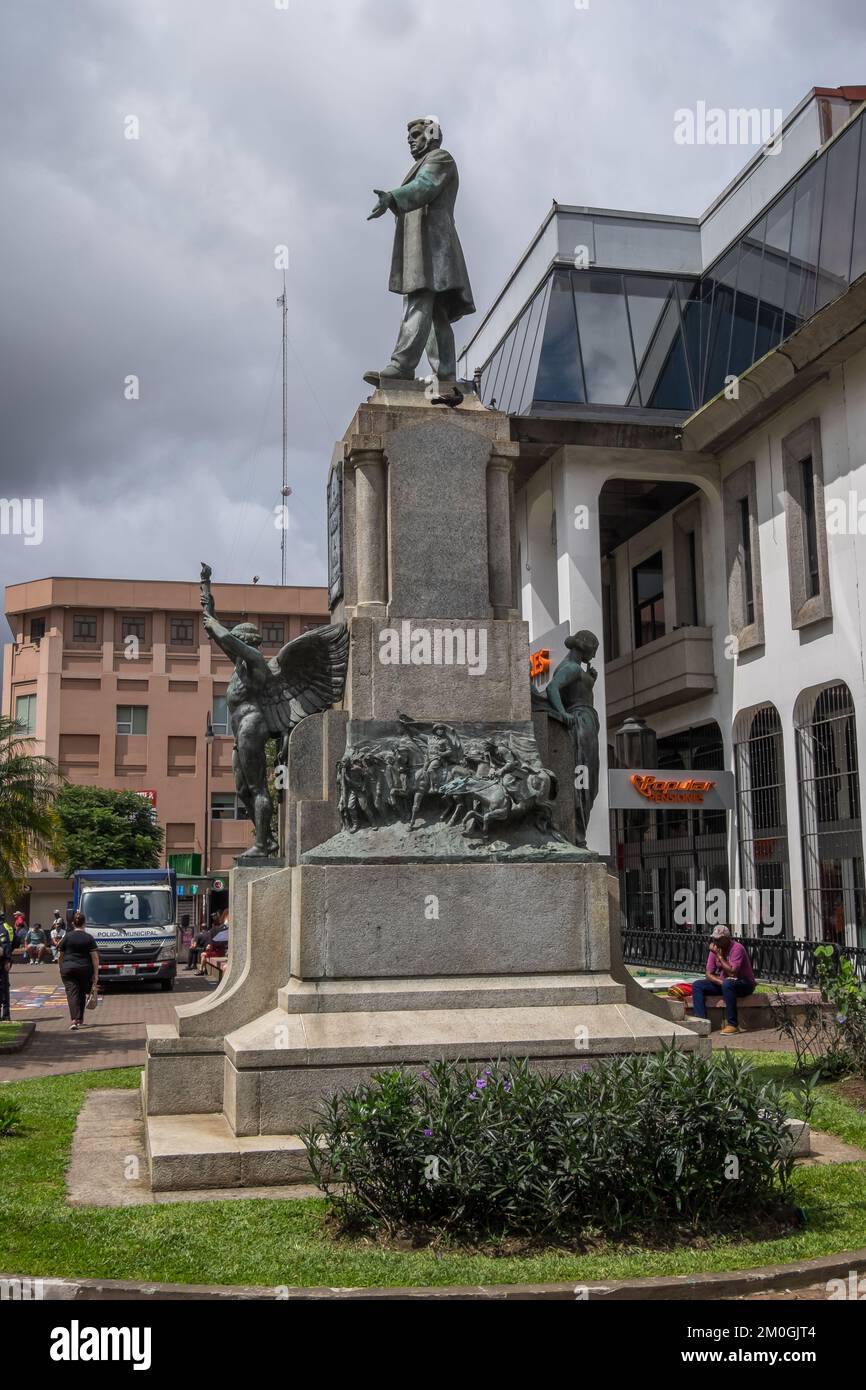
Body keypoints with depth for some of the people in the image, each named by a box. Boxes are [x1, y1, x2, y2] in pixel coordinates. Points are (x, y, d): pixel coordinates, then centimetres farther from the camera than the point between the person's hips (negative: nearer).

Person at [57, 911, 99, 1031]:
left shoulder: (67, 937, 1)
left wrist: (61, 969, 22)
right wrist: (96, 973, -1)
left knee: (72, 994, -5)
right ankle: (80, 1020, 25)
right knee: (82, 994, 18)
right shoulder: (89, 938, -1)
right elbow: (95, 957, -5)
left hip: (68, 968, -1)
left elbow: (61, 955, 8)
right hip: (85, 970, 1)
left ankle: (74, 1020, -21)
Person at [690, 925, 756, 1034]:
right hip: (723, 982, 7)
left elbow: (732, 973, -31)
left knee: (727, 984, -39)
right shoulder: (715, 948, -2)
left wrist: (719, 956, -27)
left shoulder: (737, 948, -21)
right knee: (697, 985, -9)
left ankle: (733, 1024, -32)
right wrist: (721, 982, -23)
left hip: (745, 983, -7)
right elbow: (708, 974, -4)